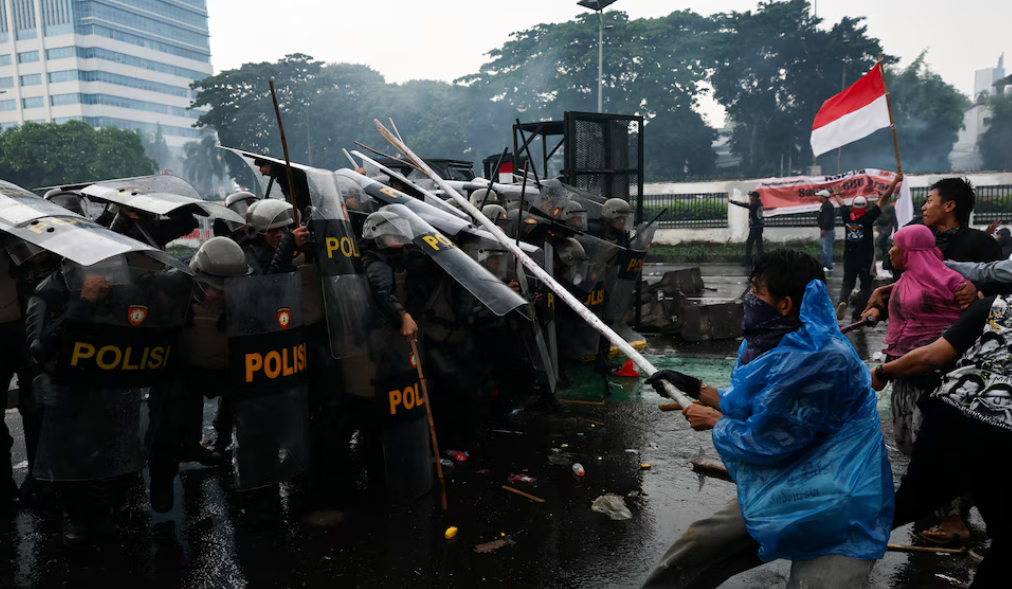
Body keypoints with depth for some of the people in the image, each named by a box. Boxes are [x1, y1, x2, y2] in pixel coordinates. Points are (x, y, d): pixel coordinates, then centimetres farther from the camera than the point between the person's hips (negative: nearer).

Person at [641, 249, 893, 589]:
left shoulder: (818, 360, -26)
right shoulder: (784, 346, 5)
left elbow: (766, 440, -22)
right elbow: (760, 409, 19)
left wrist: (714, 421, -4)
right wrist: (696, 389, 20)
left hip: (835, 514, -9)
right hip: (781, 491, 9)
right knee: (685, 559, 3)